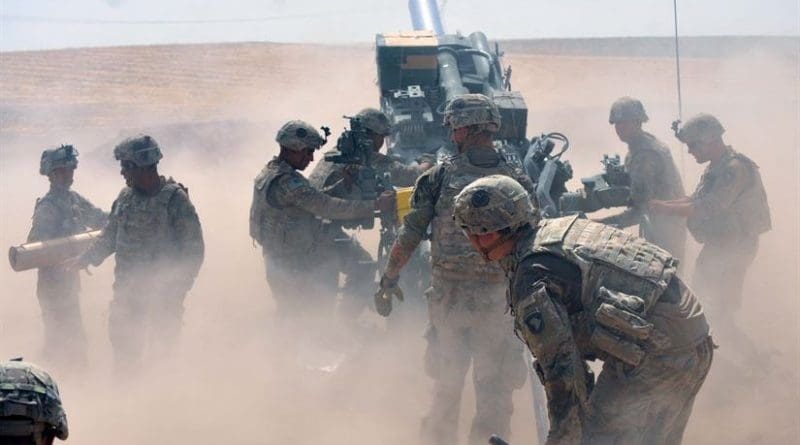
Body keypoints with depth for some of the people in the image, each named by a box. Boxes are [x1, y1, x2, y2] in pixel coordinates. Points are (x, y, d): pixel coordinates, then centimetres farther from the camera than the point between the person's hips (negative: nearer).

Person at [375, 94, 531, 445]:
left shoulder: (439, 176, -7)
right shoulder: (518, 182, -5)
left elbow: (408, 237, -5)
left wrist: (389, 280, 7)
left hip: (446, 297, 1)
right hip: (495, 302, -1)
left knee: (446, 387, 17)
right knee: (493, 390, 8)